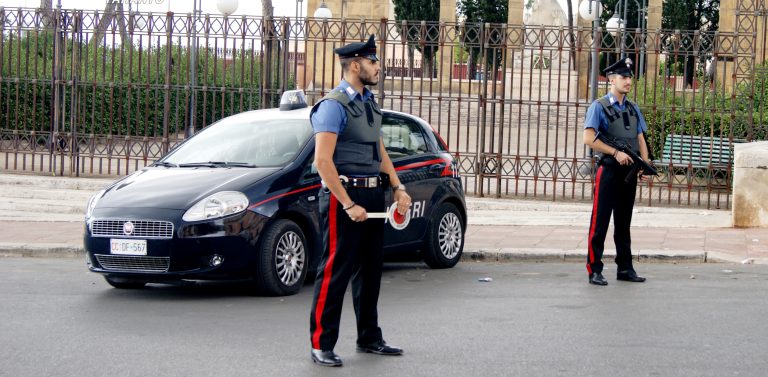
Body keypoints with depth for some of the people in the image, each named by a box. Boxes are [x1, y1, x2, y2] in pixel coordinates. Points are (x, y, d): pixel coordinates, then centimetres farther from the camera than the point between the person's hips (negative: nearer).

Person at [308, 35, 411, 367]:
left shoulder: (370, 104, 15)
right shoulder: (334, 105, -13)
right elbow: (323, 161, -19)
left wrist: (398, 187, 9)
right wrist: (348, 205, -21)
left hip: (373, 196, 9)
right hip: (344, 194, -9)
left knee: (370, 270, 15)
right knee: (335, 272, -6)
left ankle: (369, 338, 26)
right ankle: (321, 345, 1)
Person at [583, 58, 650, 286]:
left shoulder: (633, 109, 14)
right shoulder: (599, 107, -5)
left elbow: (641, 140, 15)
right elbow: (589, 139, -14)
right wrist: (616, 153, -16)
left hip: (629, 172, 6)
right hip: (609, 171, -6)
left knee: (624, 224, 13)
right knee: (600, 223, -5)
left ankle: (625, 268, 19)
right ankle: (594, 270, -1)